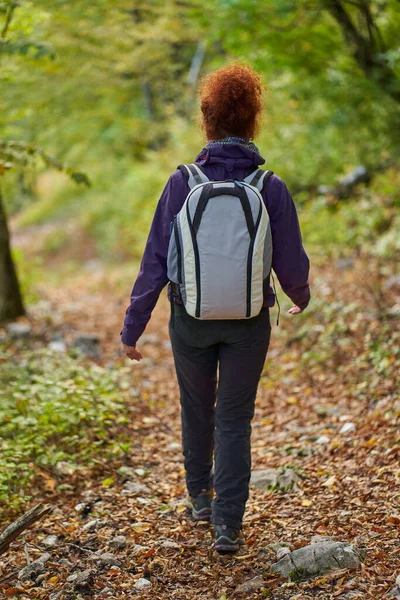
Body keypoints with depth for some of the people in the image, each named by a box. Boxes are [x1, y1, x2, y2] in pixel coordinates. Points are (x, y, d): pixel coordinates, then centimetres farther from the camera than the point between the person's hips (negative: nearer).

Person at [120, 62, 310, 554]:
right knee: (234, 420, 10)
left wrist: (132, 328, -1)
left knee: (196, 408, 21)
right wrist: (301, 298, 19)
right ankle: (227, 524, 4)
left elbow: (155, 261, -10)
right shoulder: (272, 187, -10)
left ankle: (200, 495, 41)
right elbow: (291, 265, -4)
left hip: (191, 320, 1)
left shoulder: (182, 183, -11)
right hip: (249, 324, -1)